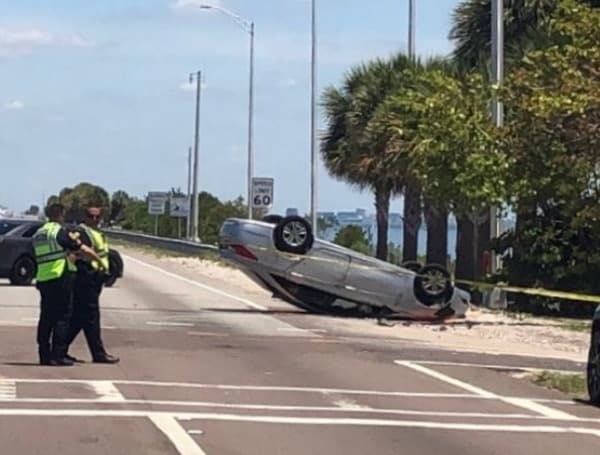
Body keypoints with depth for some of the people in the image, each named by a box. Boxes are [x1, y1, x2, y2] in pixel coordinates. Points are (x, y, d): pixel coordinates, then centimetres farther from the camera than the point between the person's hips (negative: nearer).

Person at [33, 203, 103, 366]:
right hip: (61, 278, -7)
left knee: (46, 318, 11)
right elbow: (84, 250, -6)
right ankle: (58, 356, -6)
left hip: (43, 279, 7)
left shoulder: (38, 234, 15)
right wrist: (100, 260, 6)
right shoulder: (60, 231, -8)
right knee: (62, 318, -4)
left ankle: (44, 355, 11)